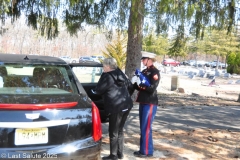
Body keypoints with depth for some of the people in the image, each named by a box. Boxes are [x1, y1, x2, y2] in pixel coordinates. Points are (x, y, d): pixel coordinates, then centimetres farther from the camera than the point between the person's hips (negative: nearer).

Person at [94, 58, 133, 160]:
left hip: (116, 107, -8)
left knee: (113, 132, 3)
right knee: (119, 130, 19)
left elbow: (98, 90, -5)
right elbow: (130, 86, 23)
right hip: (127, 105, 9)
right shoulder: (120, 74, 13)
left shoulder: (108, 76, -10)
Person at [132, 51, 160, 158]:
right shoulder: (144, 71, 13)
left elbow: (152, 88, -20)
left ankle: (147, 151, 5)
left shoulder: (155, 72, -11)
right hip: (143, 102, 8)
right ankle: (143, 149, 23)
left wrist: (140, 85, -24)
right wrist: (135, 83, -7)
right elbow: (139, 86, 12)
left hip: (150, 103, -8)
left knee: (146, 128, -4)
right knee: (142, 127, 13)